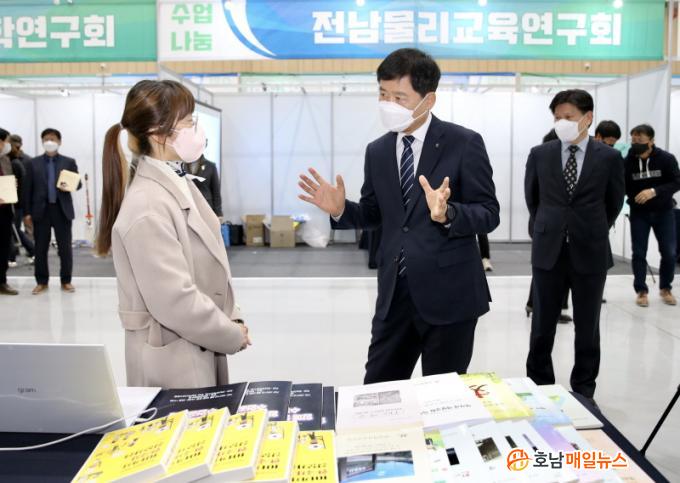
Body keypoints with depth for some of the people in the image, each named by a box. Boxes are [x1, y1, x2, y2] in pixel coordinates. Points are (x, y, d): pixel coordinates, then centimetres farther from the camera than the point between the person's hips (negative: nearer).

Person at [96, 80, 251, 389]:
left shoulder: (179, 184, 5)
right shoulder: (148, 208, -23)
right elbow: (175, 300, -25)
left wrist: (231, 318, 3)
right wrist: (233, 335, -12)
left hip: (201, 351, 8)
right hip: (173, 360, -8)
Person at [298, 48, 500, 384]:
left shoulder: (464, 143, -7)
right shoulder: (377, 151, 8)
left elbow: (489, 214, -9)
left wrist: (448, 213, -29)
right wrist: (341, 209, -5)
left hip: (448, 294, -4)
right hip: (394, 292, 4)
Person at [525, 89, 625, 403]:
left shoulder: (609, 157, -2)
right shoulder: (539, 155, 1)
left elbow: (614, 203, 10)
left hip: (590, 253, -1)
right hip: (548, 251, 1)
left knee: (587, 329, 9)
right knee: (542, 328, 8)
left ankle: (583, 393, 23)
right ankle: (539, 388, 22)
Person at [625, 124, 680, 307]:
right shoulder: (628, 161, -11)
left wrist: (655, 191, -29)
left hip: (664, 212, 0)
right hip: (639, 213, 0)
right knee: (639, 253, 1)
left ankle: (665, 288, 23)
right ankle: (641, 290, 14)